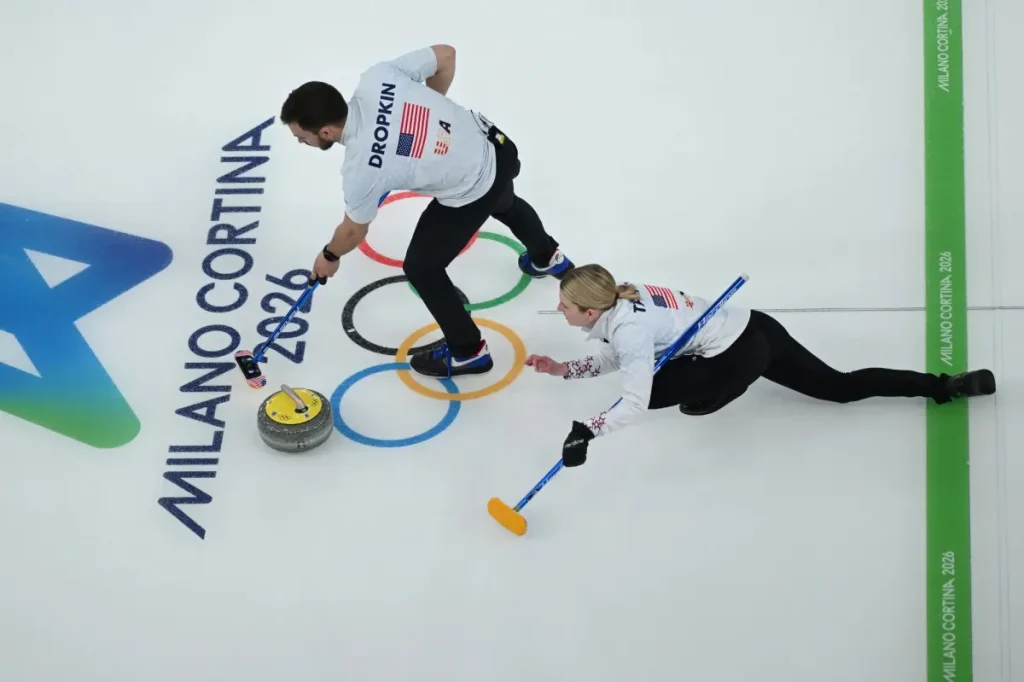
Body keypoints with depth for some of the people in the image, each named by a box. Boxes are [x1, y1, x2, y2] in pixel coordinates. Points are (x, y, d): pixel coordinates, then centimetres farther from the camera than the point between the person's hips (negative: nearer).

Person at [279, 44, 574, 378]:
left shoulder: (361, 169, -29)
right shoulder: (377, 76, -18)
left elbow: (354, 230, -9)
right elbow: (446, 55, -5)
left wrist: (329, 256, 13)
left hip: (471, 195, -7)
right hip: (495, 145, 7)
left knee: (421, 268, 12)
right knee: (504, 204, 40)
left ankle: (468, 352, 29)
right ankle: (548, 258, 70)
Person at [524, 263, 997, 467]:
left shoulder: (627, 327, -22)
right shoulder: (621, 297, 4)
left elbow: (635, 402, -31)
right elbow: (618, 357, 18)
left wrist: (585, 432, -33)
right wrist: (564, 370, 11)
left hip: (740, 355, -9)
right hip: (753, 330, 9)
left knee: (651, 390, -8)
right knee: (840, 387, 16)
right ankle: (946, 385, 17)